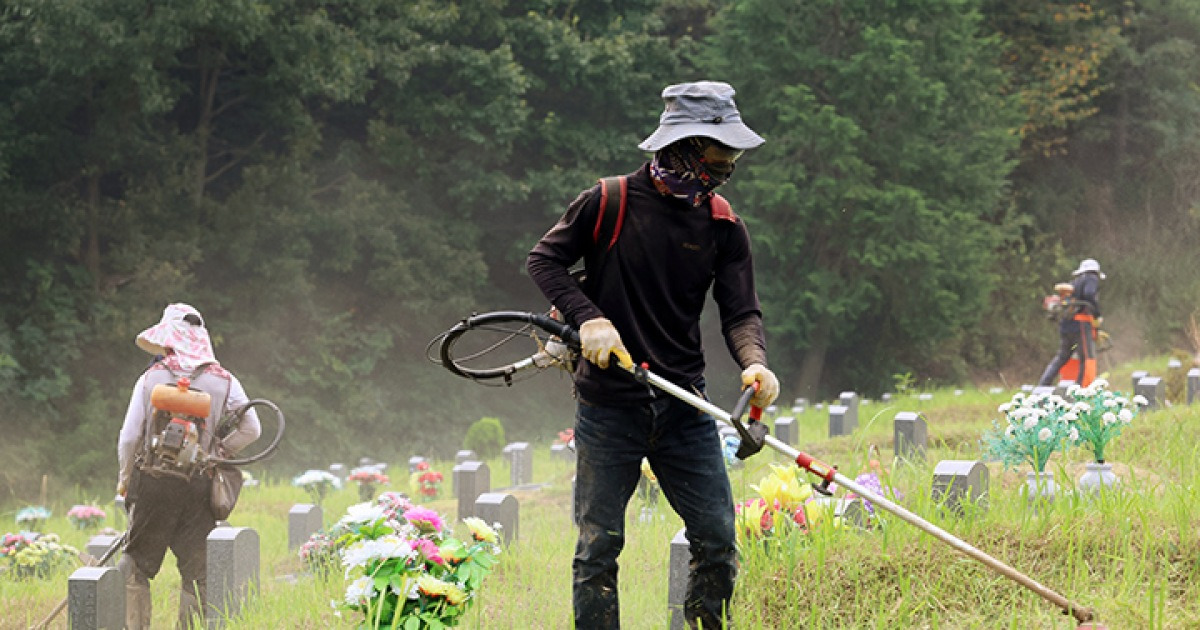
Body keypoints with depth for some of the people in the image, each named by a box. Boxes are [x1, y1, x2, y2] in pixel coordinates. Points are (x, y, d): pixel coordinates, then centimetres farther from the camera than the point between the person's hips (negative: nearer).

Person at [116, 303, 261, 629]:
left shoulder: (151, 378, -3)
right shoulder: (223, 381, 1)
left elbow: (129, 436, -3)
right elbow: (251, 429, -1)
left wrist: (125, 479, 12)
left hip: (154, 481, -1)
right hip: (200, 486, 1)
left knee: (136, 565, 8)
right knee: (196, 571, 6)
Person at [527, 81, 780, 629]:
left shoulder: (724, 228, 4)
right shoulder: (609, 203, -6)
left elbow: (741, 313, 0)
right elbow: (544, 260, 2)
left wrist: (754, 362, -22)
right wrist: (589, 318, -13)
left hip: (684, 406, 3)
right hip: (608, 404, -3)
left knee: (717, 541, 0)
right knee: (599, 546, 1)